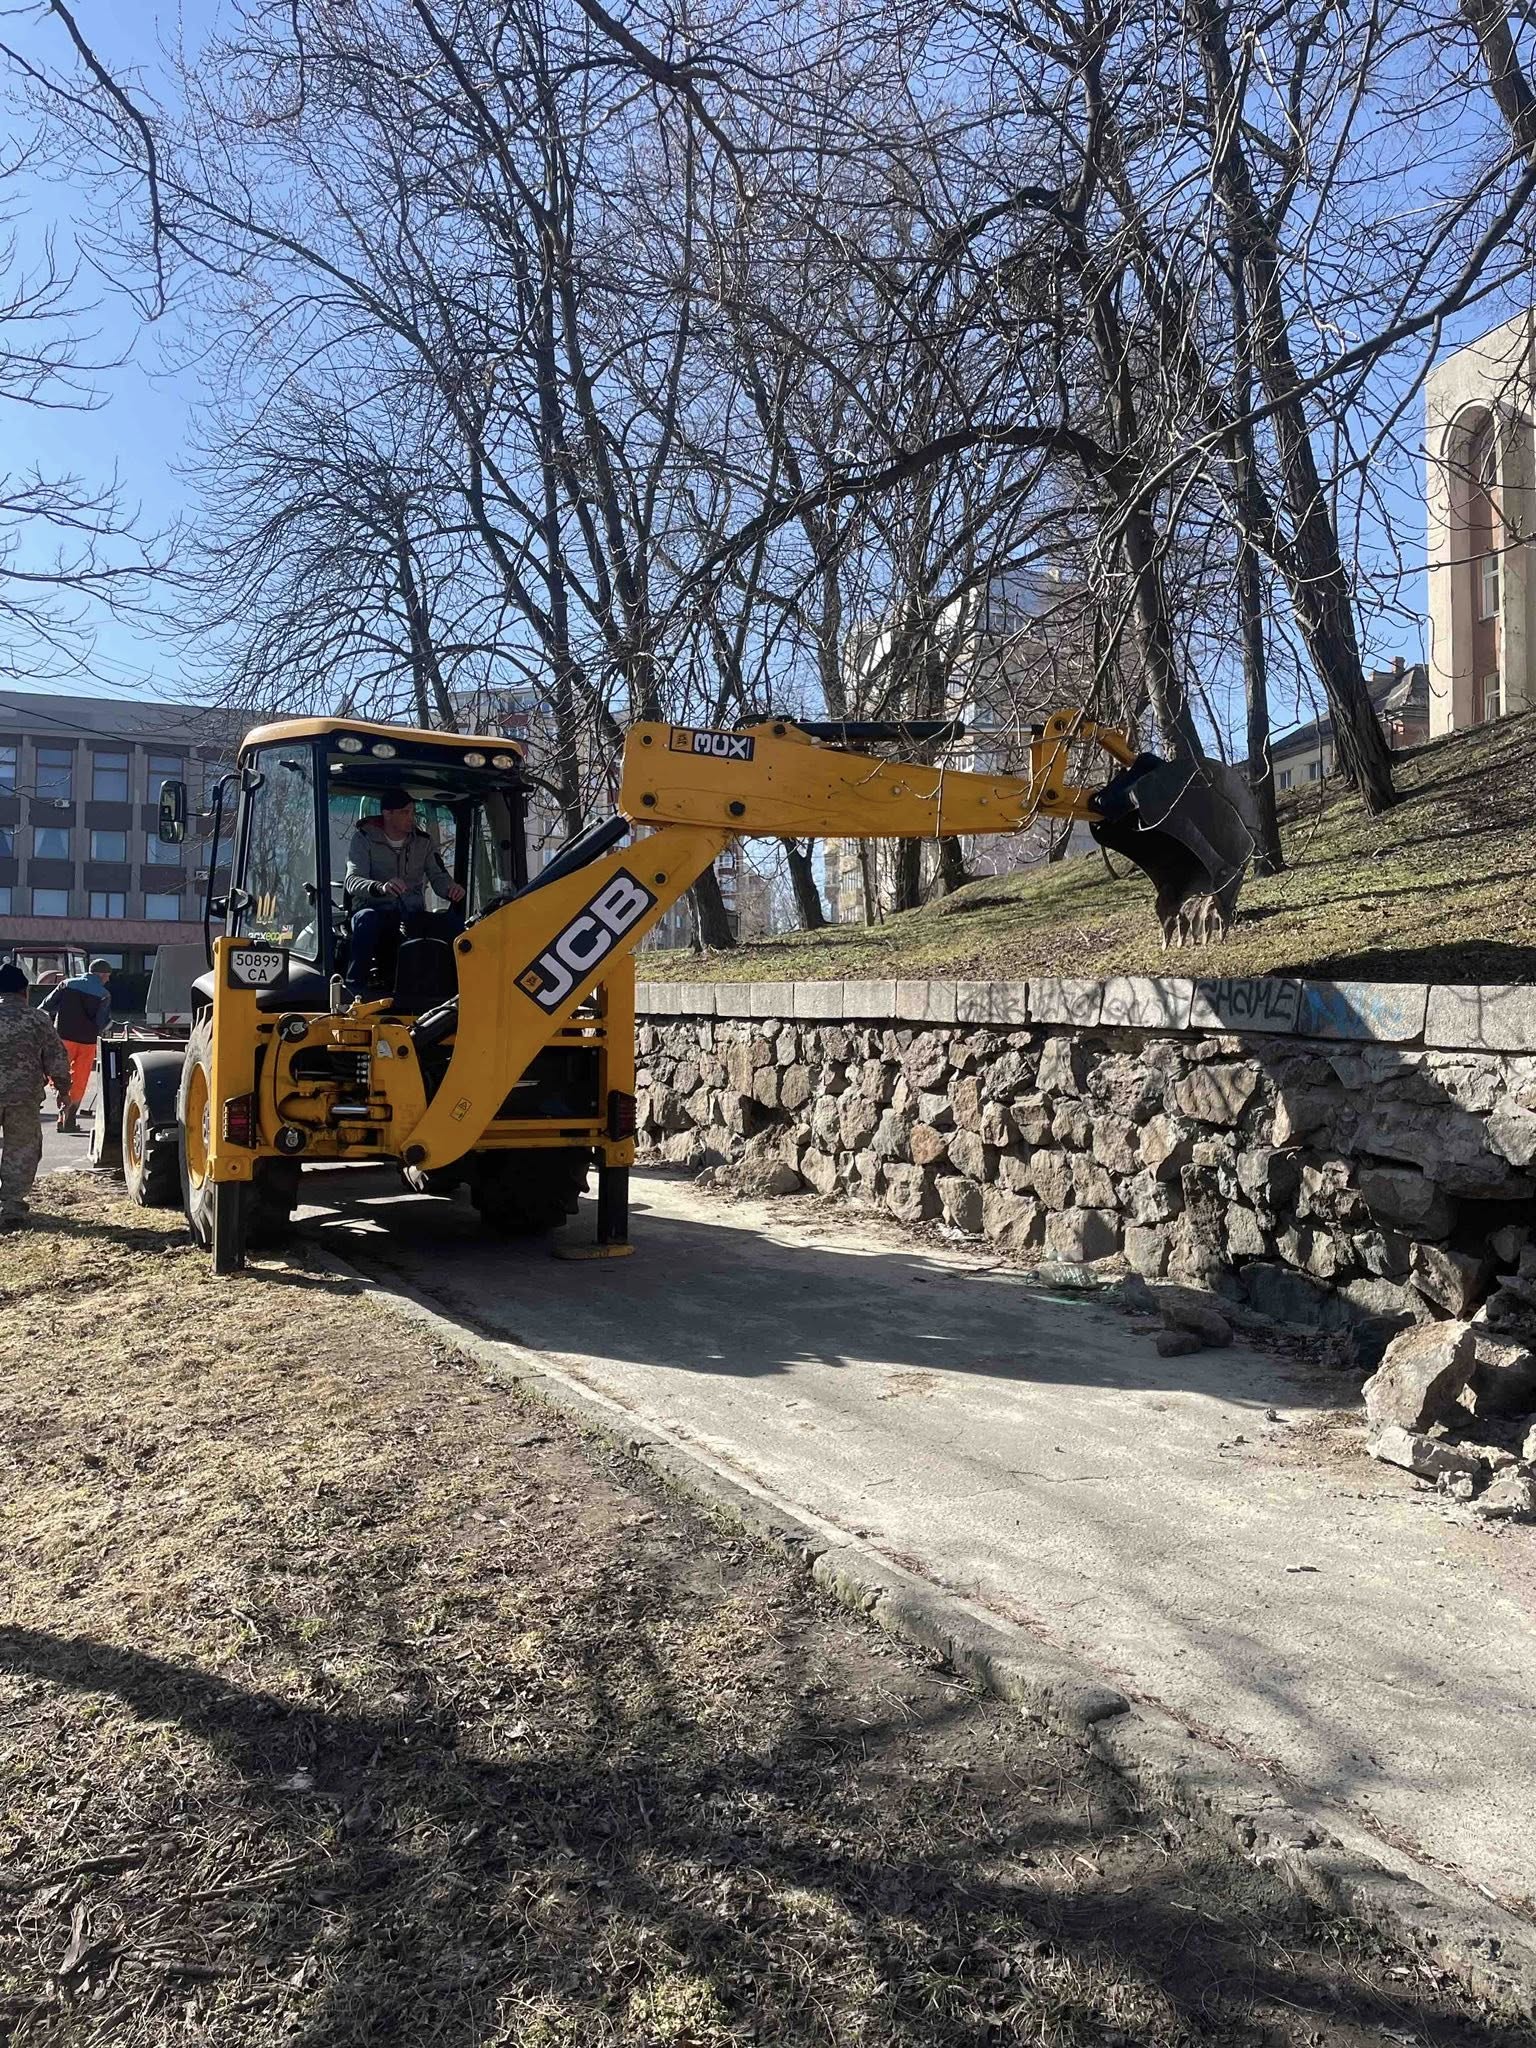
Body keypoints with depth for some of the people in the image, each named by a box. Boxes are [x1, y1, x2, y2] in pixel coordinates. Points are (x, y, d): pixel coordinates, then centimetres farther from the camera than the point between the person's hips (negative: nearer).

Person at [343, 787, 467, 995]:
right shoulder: (364, 838, 0)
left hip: (412, 913, 3)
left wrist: (451, 888, -20)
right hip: (375, 909, -3)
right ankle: (355, 989, -37)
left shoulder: (423, 841, 12)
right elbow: (352, 881, -13)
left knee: (452, 921, -27)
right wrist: (380, 887, -37)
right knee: (366, 919, -40)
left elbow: (438, 876, 7)